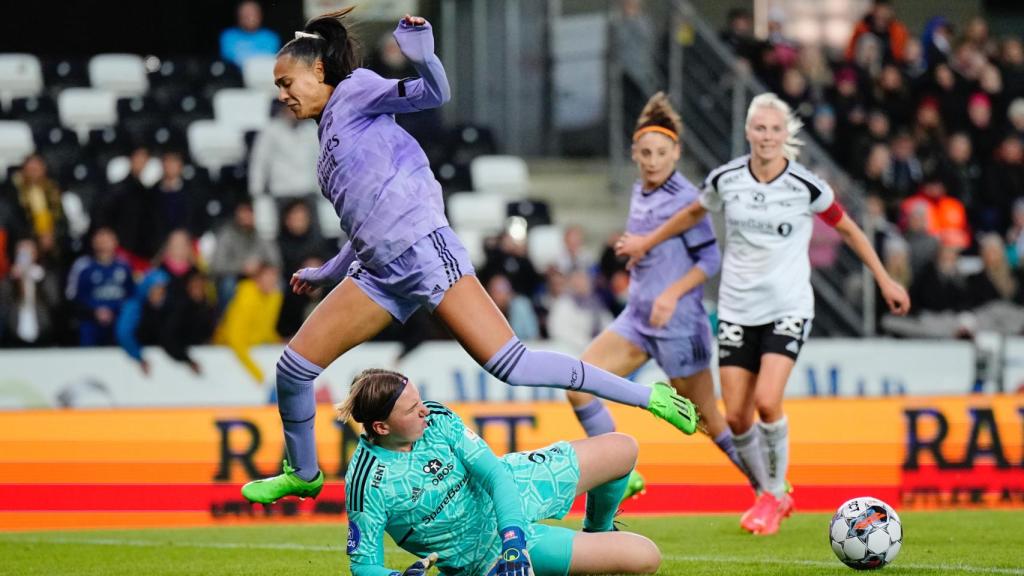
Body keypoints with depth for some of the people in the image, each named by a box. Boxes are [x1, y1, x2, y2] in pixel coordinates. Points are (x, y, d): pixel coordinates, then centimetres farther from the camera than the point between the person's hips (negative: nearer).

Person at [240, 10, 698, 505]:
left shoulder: (355, 90, 2)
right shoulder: (329, 130, 23)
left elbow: (434, 94, -13)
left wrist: (423, 59, -34)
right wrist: (328, 273, 38)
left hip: (423, 250, -8)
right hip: (380, 272, 8)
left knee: (510, 366, -16)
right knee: (294, 367, 5)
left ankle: (648, 397, -11)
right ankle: (303, 474, 25)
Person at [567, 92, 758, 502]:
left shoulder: (686, 198, -12)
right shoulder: (640, 192, 10)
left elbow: (711, 259, -13)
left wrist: (673, 292, -23)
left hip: (678, 322, -8)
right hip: (637, 317, 8)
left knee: (707, 419, 2)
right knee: (578, 386, -7)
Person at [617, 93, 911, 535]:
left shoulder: (806, 187, -8)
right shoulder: (725, 180, -2)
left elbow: (848, 230, 6)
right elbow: (694, 214, 20)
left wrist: (885, 281, 8)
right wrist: (647, 241, 29)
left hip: (788, 307, -3)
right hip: (737, 310, 3)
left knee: (767, 401, -21)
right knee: (736, 416, -2)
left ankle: (775, 494, 0)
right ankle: (768, 495, 21)